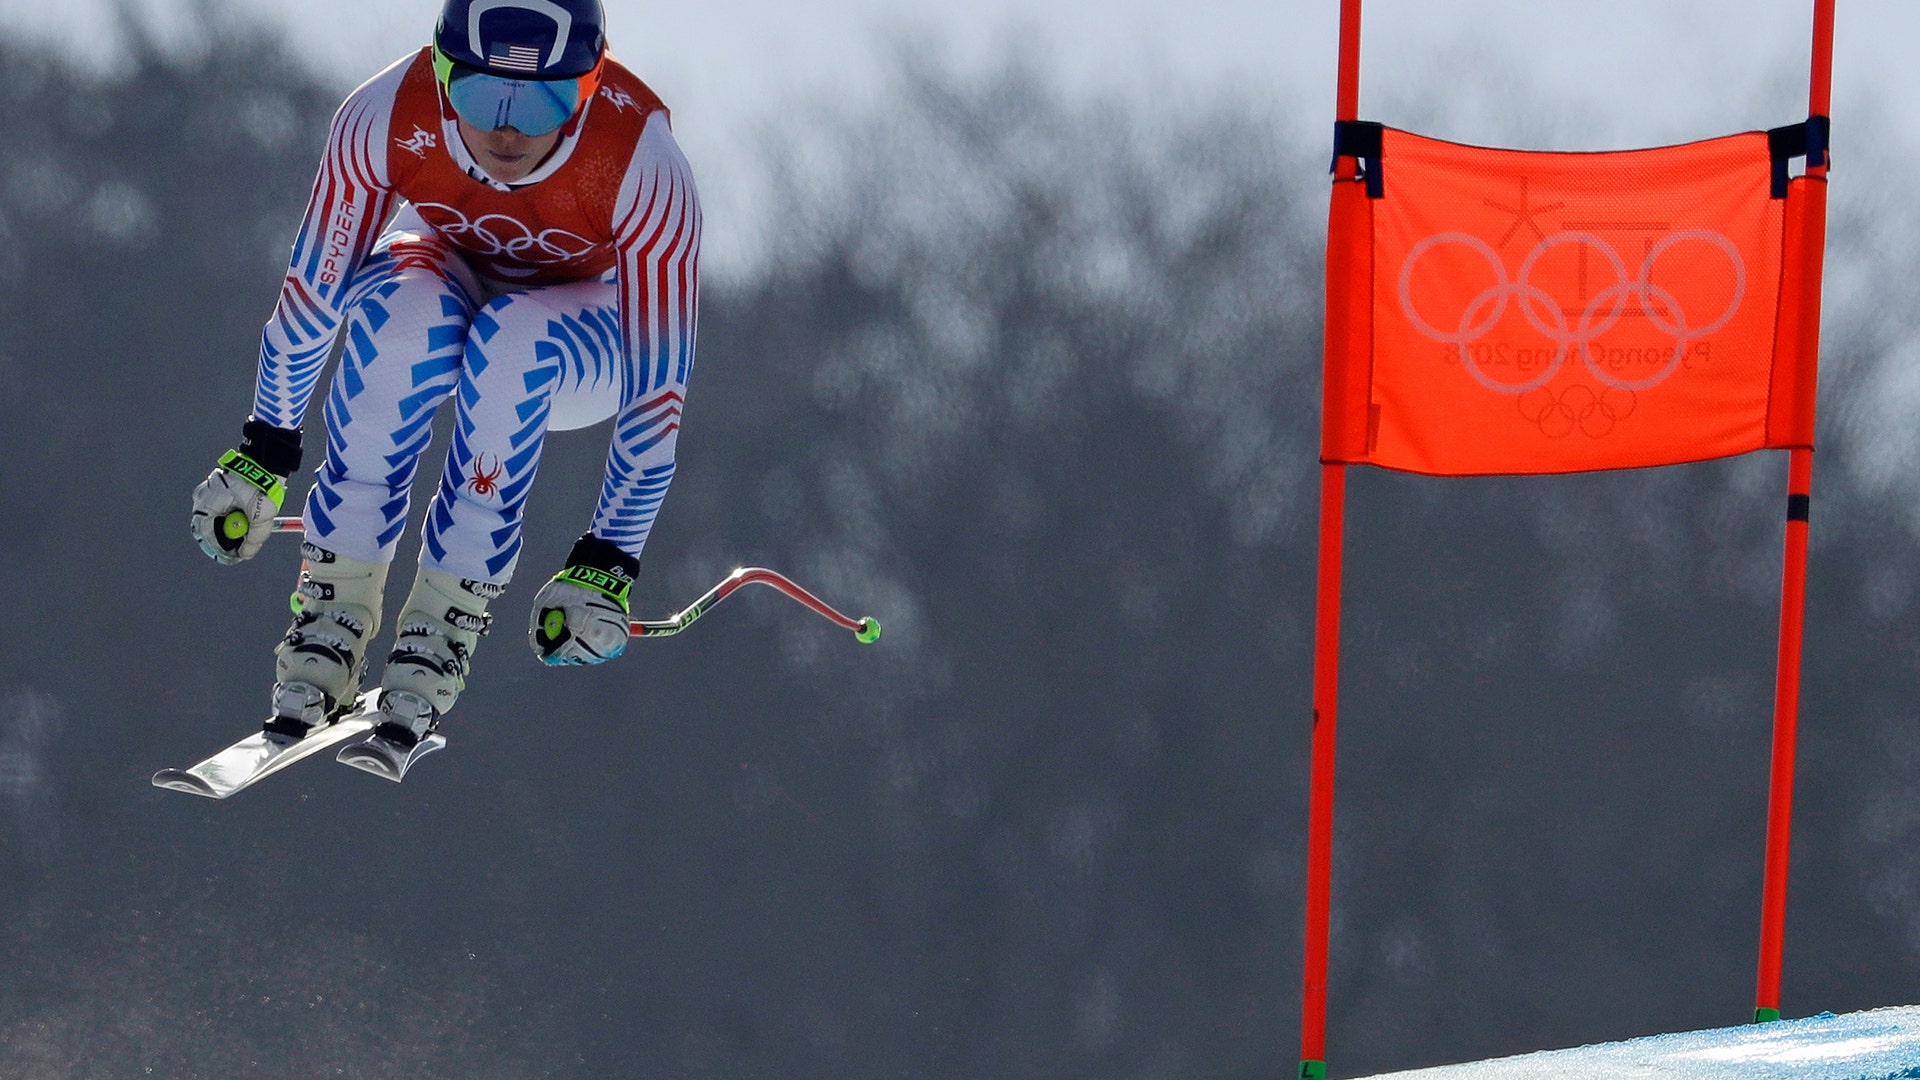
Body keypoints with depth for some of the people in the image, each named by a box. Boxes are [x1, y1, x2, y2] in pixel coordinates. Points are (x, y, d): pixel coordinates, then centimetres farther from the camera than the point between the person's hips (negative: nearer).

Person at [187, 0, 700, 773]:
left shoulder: (642, 165, -33)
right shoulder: (387, 117, -29)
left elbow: (658, 384, -25)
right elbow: (310, 293, -13)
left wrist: (607, 563, -24)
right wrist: (262, 455, -5)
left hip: (585, 347, -1)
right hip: (450, 281, 1)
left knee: (507, 341, -37)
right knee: (399, 316, -35)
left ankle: (444, 627, -28)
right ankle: (333, 609, -26)